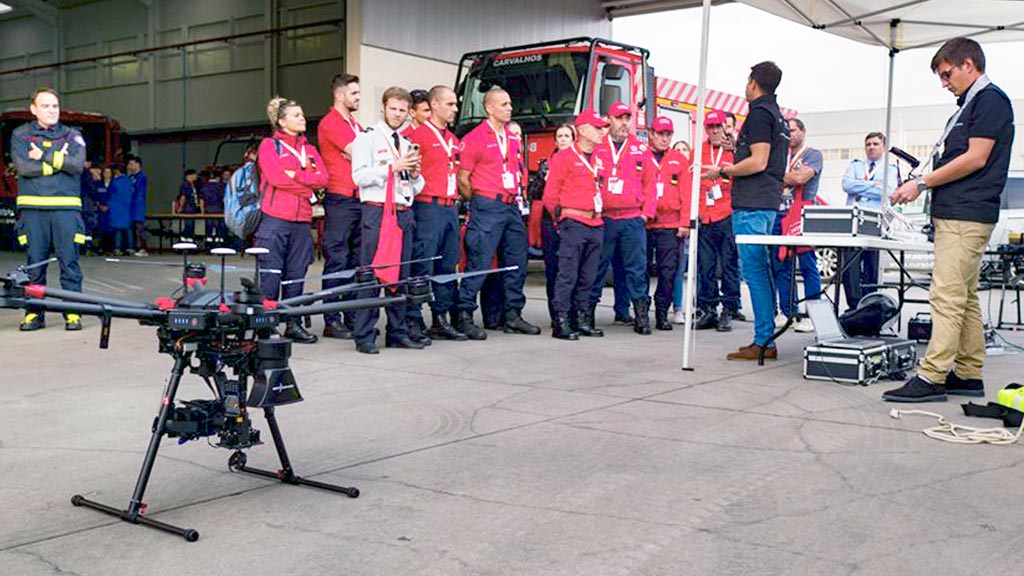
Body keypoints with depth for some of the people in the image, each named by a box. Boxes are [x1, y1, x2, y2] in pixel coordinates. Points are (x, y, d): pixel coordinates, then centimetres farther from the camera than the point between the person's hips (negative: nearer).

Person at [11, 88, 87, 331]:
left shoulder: (72, 135, 12)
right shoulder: (20, 135, 11)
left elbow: (77, 164, -6)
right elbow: (24, 167, -6)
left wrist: (44, 156, -6)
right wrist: (57, 160, -6)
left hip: (66, 208, 0)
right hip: (32, 208, 0)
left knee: (69, 261, -3)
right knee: (34, 263, 3)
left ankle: (73, 312, 2)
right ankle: (34, 313, 11)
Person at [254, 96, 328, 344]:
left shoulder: (310, 149, 19)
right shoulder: (269, 145, 4)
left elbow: (322, 178, 4)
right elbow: (275, 177, -12)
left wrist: (295, 174, -9)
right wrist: (307, 187, -5)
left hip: (301, 220, 5)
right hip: (274, 219, -5)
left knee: (296, 274, 7)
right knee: (271, 274, -5)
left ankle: (293, 323, 14)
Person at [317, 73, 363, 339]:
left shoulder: (356, 125, 22)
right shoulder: (330, 123, -5)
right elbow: (357, 155, -12)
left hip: (359, 199, 8)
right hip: (340, 199, -8)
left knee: (357, 261, 10)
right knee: (337, 261, -6)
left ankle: (353, 318, 16)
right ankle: (332, 321, -2)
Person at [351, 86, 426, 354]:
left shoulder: (407, 144, 22)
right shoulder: (367, 138, 3)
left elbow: (417, 188, 24)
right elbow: (359, 176, -10)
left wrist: (415, 175, 2)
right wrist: (393, 167, -15)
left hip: (404, 213, 7)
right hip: (377, 211, -6)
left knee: (401, 275, 8)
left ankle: (397, 333, 15)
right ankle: (365, 336, -4)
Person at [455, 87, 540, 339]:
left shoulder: (513, 138, 16)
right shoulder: (475, 138, -6)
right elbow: (463, 179, -6)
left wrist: (516, 198, 16)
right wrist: (479, 203, 0)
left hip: (512, 207, 7)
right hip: (487, 207, -7)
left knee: (516, 264, 10)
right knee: (478, 264, -8)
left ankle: (513, 315, 19)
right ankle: (464, 316, -2)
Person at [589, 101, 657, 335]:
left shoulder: (641, 150, 11)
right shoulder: (597, 148, 6)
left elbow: (650, 183, 11)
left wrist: (647, 212, 3)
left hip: (633, 219, 1)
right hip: (603, 219, -1)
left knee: (636, 268, 1)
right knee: (597, 267, 4)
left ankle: (641, 315, 5)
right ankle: (587, 312, 12)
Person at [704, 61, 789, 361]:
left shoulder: (759, 112, -9)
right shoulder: (778, 116, 21)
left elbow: (758, 162, -17)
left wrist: (722, 172, -7)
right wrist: (731, 172, 25)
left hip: (751, 204, -10)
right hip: (769, 201, 10)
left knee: (753, 270, -9)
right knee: (761, 270, 12)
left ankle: (764, 342, -9)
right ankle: (766, 340, 15)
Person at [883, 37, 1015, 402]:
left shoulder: (990, 99, -7)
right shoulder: (970, 104, 22)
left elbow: (976, 158, -15)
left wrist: (922, 184, -12)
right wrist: (925, 184, 12)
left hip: (965, 217, -10)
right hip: (956, 213, 10)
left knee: (947, 297, -12)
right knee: (964, 299, 12)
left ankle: (931, 377, -13)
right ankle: (968, 375, 17)